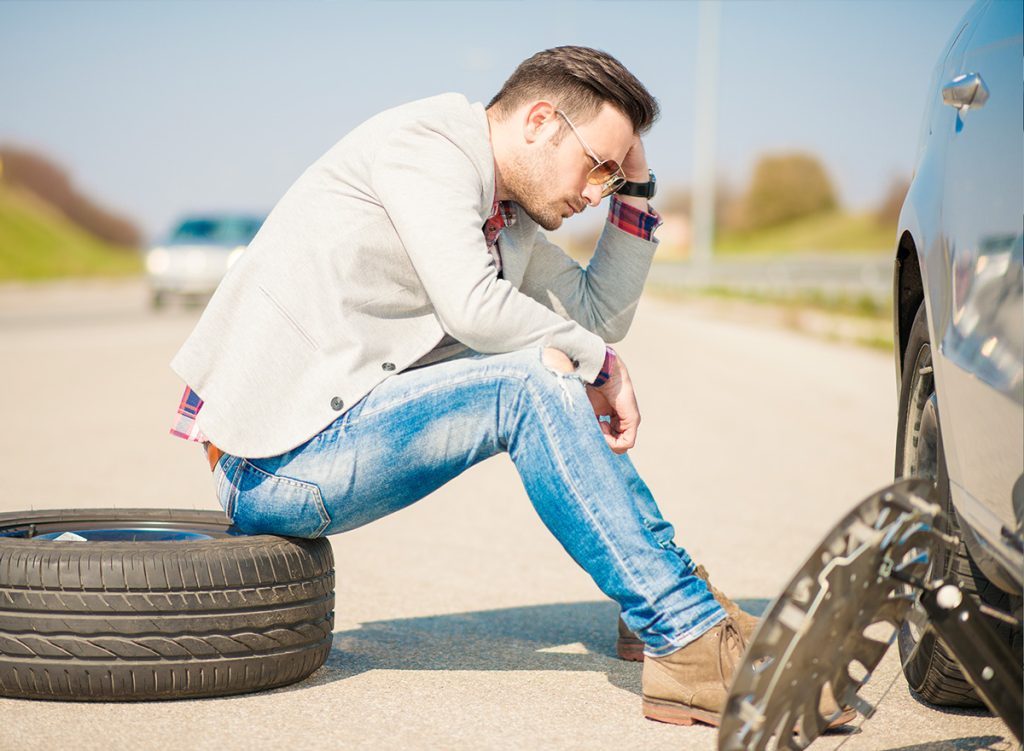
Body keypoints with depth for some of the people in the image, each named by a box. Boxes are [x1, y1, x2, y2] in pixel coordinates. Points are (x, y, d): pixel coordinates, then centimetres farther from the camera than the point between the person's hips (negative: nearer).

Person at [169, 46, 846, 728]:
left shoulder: (507, 217, 15)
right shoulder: (426, 141, -11)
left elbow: (599, 318, 19)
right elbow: (472, 306, -24)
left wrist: (635, 190, 12)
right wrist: (599, 361, -11)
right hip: (274, 469, -9)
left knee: (563, 366, 9)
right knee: (537, 381, -22)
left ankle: (661, 600, 9)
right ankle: (688, 639, -19)